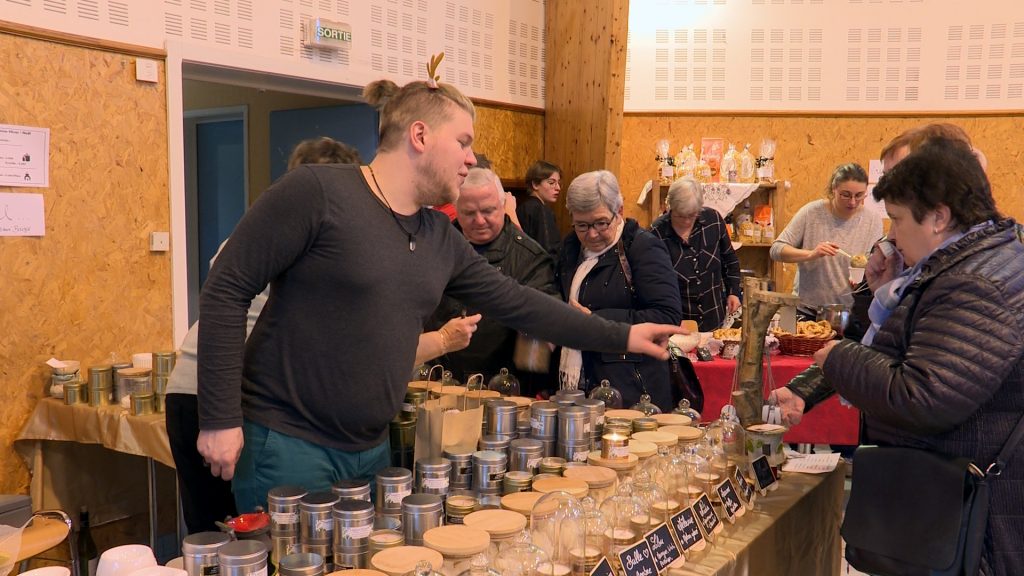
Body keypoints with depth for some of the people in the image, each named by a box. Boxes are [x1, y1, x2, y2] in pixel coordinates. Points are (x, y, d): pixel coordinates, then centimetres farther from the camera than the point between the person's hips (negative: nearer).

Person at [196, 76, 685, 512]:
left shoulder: (441, 239, 6)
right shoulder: (316, 191, -14)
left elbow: (516, 303, 11)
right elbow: (226, 291, -13)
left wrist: (621, 338, 11)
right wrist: (220, 418, -16)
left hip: (372, 449, 7)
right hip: (286, 443, -6)